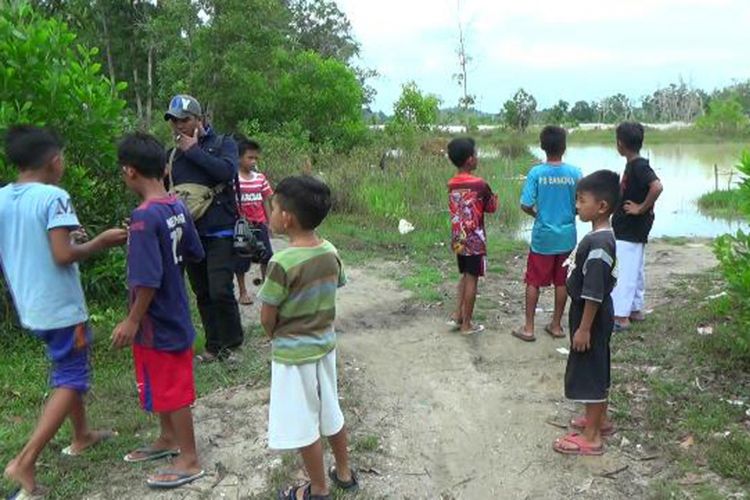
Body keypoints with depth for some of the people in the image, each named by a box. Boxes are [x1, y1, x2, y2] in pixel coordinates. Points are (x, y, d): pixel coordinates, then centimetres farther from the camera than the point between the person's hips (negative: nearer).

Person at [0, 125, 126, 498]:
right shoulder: (53, 197, -18)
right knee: (70, 381, 3)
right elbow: (63, 255, -25)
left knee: (67, 369, 24)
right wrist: (101, 242, -11)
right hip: (61, 307, -8)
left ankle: (82, 436, 38)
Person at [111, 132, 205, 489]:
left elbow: (147, 280, -27)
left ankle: (189, 460, 21)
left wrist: (132, 321, -16)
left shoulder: (144, 217, -25)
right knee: (166, 387, 24)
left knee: (172, 391, 6)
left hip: (157, 323, -8)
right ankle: (168, 439, 42)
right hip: (175, 313, 8)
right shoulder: (177, 207, 0)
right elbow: (194, 254, 11)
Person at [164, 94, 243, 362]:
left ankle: (231, 343, 8)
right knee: (203, 294, 10)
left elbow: (227, 171, -20)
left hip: (219, 232, -5)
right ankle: (213, 346, 22)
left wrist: (194, 150, -13)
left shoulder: (223, 144, 1)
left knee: (220, 290, -12)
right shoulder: (173, 155, 13)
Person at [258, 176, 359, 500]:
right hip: (325, 344, 7)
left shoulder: (283, 263, -25)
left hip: (293, 353, -7)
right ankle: (344, 473, 38)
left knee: (303, 425, 10)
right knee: (330, 414, 22)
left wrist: (277, 339, 4)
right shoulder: (330, 253, -5)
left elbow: (267, 319, -16)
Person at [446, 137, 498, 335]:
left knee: (465, 276, 20)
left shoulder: (451, 184, 3)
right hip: (475, 240, -6)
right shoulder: (480, 184, -16)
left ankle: (457, 316, 20)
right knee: (472, 280, 3)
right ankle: (466, 324, 10)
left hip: (458, 239, 6)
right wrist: (494, 197, 18)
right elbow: (492, 208, -2)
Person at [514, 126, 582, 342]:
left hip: (542, 237, -2)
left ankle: (528, 328, 12)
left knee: (534, 282, 8)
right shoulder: (575, 173, -6)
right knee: (561, 282, 13)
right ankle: (556, 325, 23)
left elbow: (525, 205, -13)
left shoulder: (536, 173, -11)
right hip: (566, 237, 2)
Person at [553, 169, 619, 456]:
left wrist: (584, 328, -21)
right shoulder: (600, 236, 6)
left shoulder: (598, 244, -26)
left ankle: (591, 437, 11)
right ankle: (600, 420, 37)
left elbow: (594, 294, -26)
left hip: (591, 319, -10)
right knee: (596, 370, 21)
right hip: (595, 317, 10)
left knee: (588, 372, 0)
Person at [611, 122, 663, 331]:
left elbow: (657, 187, -32)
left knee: (625, 272, -5)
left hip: (630, 231, -10)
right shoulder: (634, 165, 10)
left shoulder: (639, 166, -19)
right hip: (630, 229, 10)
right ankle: (636, 309, 28)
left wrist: (641, 209, -24)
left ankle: (620, 316, 1)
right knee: (635, 271, 17)